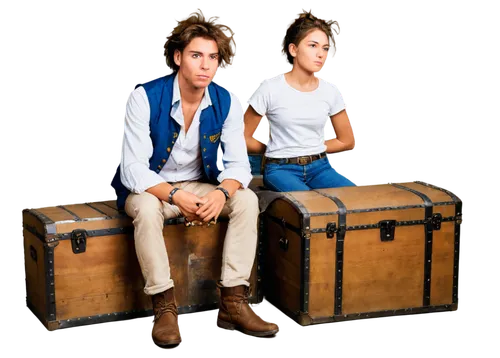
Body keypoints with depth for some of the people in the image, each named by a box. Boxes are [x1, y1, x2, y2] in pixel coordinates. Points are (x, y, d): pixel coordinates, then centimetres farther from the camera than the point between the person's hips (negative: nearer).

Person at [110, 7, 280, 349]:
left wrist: (221, 193, -32)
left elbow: (238, 163, -8)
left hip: (200, 186, 4)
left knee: (247, 200, -21)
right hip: (150, 188, -3)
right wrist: (176, 196, -37)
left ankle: (233, 302, -19)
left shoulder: (227, 101, -7)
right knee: (146, 207, -36)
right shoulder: (145, 96, -19)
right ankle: (164, 306, -27)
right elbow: (133, 168, -22)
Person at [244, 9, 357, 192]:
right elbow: (244, 138, 0)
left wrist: (313, 148, 10)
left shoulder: (331, 91, 3)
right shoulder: (270, 89, -8)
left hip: (320, 166, 4)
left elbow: (347, 141, 15)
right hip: (281, 169, -4)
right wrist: (278, 151, 9)